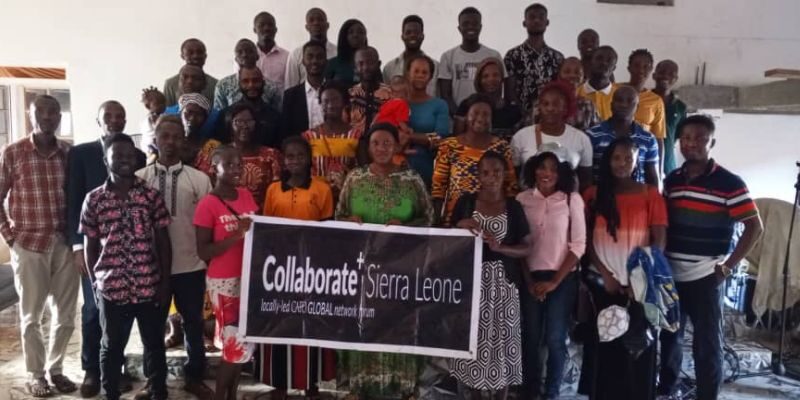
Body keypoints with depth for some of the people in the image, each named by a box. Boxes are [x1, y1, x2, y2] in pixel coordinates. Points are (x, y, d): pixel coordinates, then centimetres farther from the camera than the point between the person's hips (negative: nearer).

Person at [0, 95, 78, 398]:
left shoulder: (70, 152, 3)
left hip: (65, 243, 2)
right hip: (28, 243, -2)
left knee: (65, 313, 9)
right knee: (31, 315, 8)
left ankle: (55, 368, 25)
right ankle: (35, 374, 22)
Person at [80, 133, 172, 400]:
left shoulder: (152, 196, -1)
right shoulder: (93, 200, -1)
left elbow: (163, 241, 1)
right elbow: (90, 246, 5)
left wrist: (165, 282, -1)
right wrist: (95, 285, 4)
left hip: (150, 286, 0)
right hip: (111, 288, 0)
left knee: (155, 343, 13)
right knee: (112, 346, 15)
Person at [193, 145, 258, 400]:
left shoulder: (246, 195, 6)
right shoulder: (207, 205, -12)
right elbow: (203, 252, -14)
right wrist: (236, 235, -25)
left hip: (249, 278, 6)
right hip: (224, 282, -6)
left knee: (241, 342, 13)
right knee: (238, 344, -1)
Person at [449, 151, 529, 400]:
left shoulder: (513, 207, 3)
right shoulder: (465, 202, 3)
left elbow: (526, 248, 2)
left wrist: (499, 247, -14)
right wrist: (460, 227, -12)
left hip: (502, 281, 0)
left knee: (502, 338, 0)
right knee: (474, 337, 3)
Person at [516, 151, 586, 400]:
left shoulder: (572, 199, -4)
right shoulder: (522, 199, 0)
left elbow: (578, 245, -4)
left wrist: (555, 280, -7)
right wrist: (529, 280, 0)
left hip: (563, 278, -1)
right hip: (530, 277, 1)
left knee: (555, 339, -1)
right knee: (531, 338, 7)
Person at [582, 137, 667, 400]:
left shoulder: (651, 195, 3)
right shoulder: (593, 195, 6)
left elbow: (659, 241, -1)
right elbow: (586, 240, 2)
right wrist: (605, 274, -7)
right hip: (602, 283, 1)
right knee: (604, 345, 4)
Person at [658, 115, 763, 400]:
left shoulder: (729, 183, -9)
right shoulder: (671, 180, 7)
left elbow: (755, 226, -7)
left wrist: (729, 265, -12)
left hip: (705, 276, -5)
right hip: (670, 274, 5)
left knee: (707, 343, 4)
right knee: (669, 337, 18)